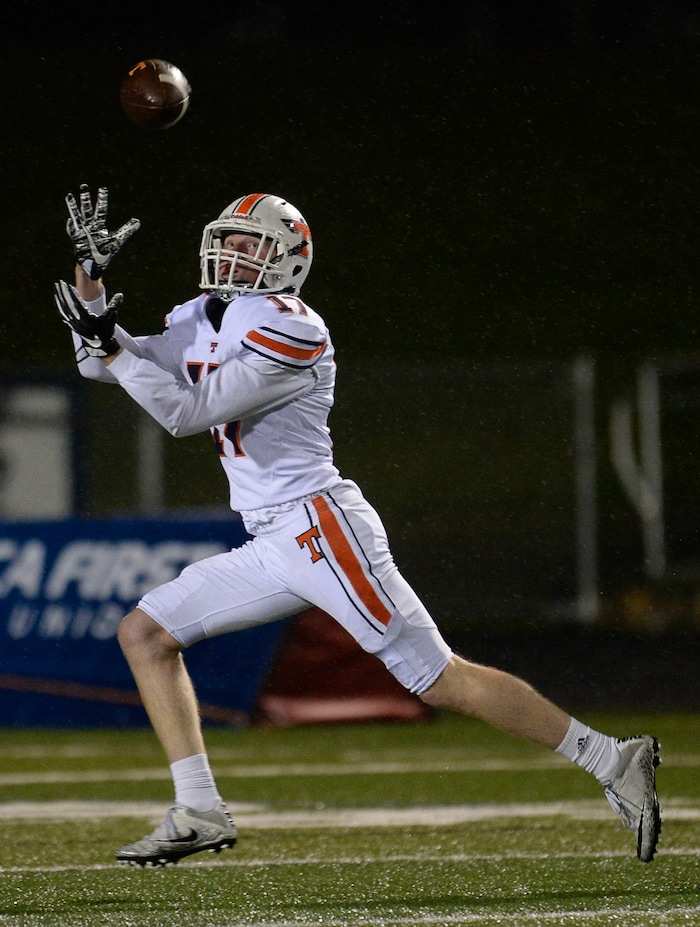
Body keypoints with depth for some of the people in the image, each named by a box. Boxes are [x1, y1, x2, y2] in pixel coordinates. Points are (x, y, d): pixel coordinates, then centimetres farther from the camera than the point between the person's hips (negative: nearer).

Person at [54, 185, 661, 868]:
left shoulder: (286, 332, -14)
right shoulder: (205, 321, 13)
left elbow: (188, 413, -19)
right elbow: (107, 366, 18)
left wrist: (108, 343, -14)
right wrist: (90, 273, 6)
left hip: (322, 528, -9)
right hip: (270, 548, 9)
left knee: (439, 679, -11)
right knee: (144, 633, 6)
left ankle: (613, 762, -6)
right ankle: (198, 815, 3)